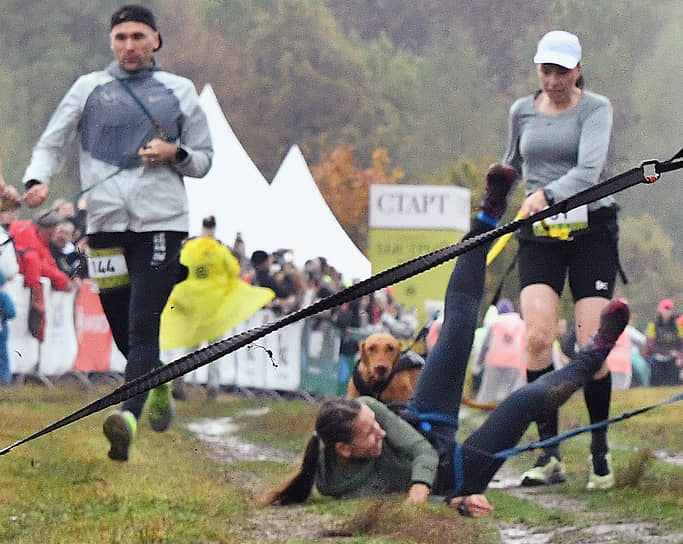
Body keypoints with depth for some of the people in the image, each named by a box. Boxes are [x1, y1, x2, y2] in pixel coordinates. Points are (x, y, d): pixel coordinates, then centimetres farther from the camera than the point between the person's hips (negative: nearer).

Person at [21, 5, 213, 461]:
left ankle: (128, 420, -29)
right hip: (106, 223, 2)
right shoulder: (89, 88, 12)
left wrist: (175, 154, -7)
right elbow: (52, 144, 10)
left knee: (142, 325, -17)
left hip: (161, 221, -2)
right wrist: (37, 180, -11)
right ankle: (160, 384, 36)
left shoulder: (179, 91, 10)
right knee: (123, 332, 6)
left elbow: (203, 161, 15)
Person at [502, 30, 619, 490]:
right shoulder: (522, 112, 8)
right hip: (539, 234, 3)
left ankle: (601, 453, 6)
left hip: (592, 230, -3)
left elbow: (589, 169, -21)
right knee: (538, 336, -16)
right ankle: (550, 455, -14)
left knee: (592, 345, -9)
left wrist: (546, 194, -35)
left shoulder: (596, 108, -5)